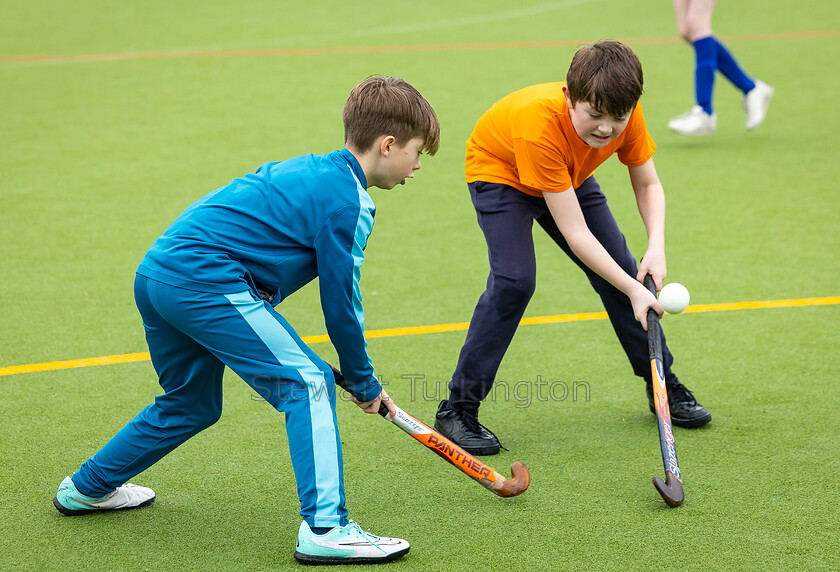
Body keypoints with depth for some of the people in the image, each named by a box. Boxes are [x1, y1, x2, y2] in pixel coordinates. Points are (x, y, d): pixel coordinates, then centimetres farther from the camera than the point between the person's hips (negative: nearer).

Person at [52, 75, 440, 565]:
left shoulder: (312, 171, 20)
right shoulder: (348, 199, -8)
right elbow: (341, 302, -5)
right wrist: (364, 382, 8)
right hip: (206, 280, -10)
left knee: (191, 404, 27)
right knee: (308, 383, -10)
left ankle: (87, 488, 44)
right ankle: (325, 529, -20)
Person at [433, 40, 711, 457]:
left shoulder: (626, 114, -27)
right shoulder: (539, 125, -43)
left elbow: (648, 184, -10)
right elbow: (574, 233, -40)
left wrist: (656, 247, -28)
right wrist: (633, 291, -40)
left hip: (569, 176, 6)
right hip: (499, 171, -6)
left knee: (619, 267, 1)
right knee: (514, 280, -24)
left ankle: (662, 384, 21)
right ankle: (457, 410, -15)